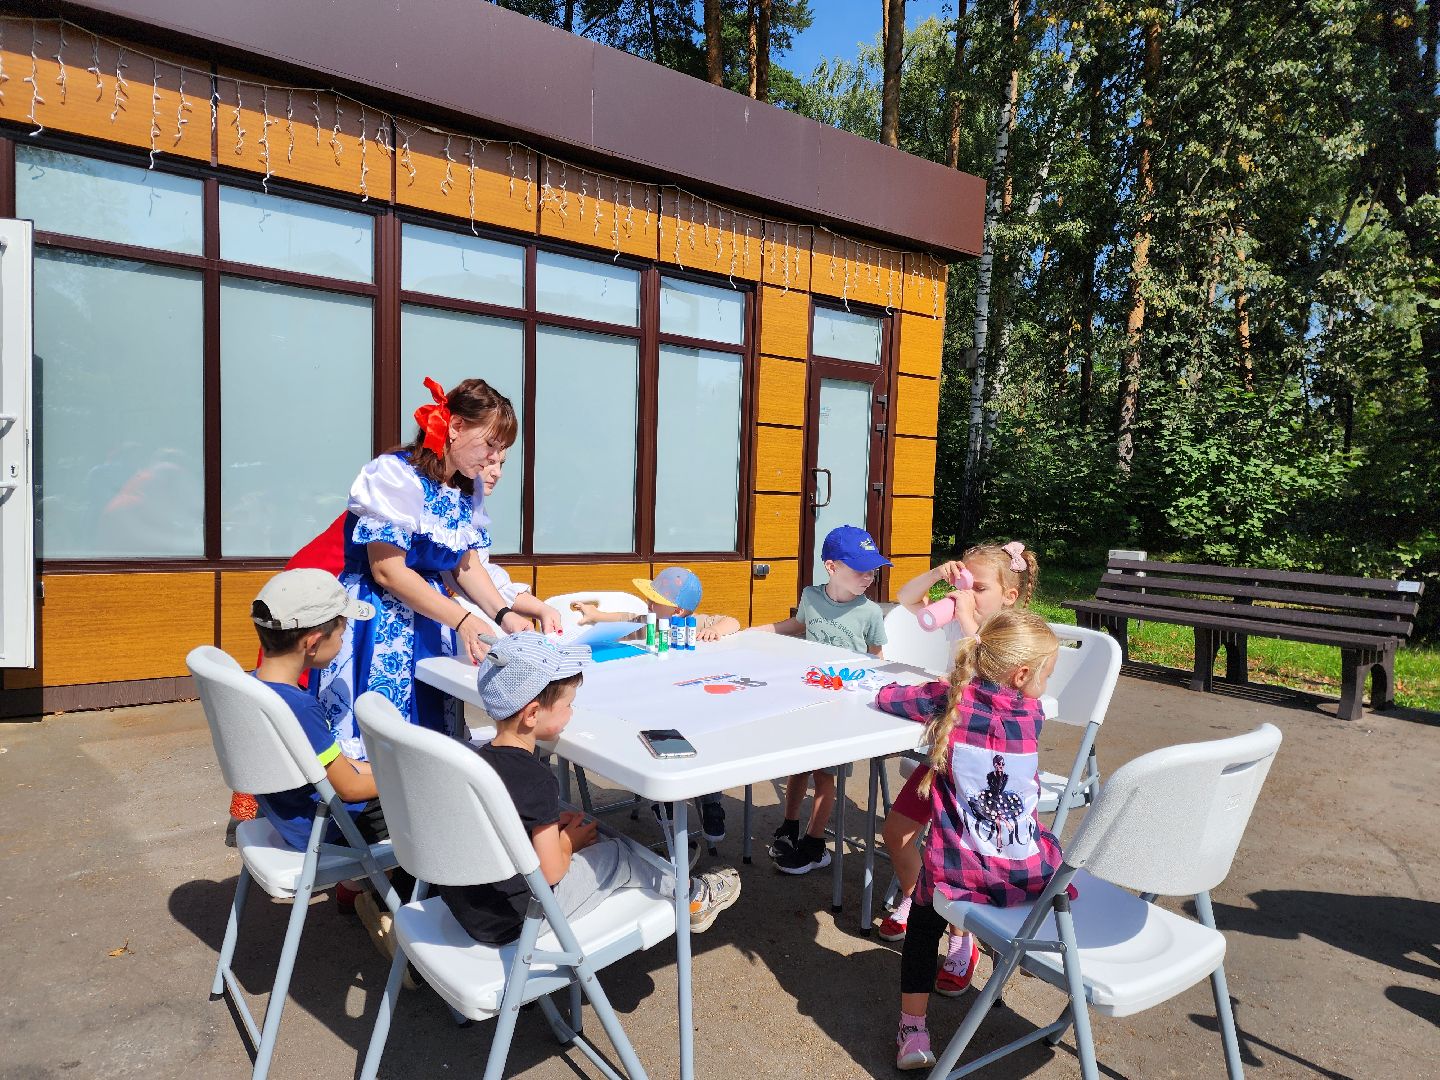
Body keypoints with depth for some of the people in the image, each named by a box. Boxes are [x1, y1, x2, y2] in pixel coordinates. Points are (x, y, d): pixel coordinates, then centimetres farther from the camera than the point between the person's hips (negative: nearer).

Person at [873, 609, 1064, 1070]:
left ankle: (913, 1033, 20)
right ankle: (963, 946, 48)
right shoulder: (1032, 714, -2)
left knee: (923, 926, 27)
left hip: (959, 875, -2)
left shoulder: (952, 700, -9)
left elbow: (886, 697, 1)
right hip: (1030, 875, 2)